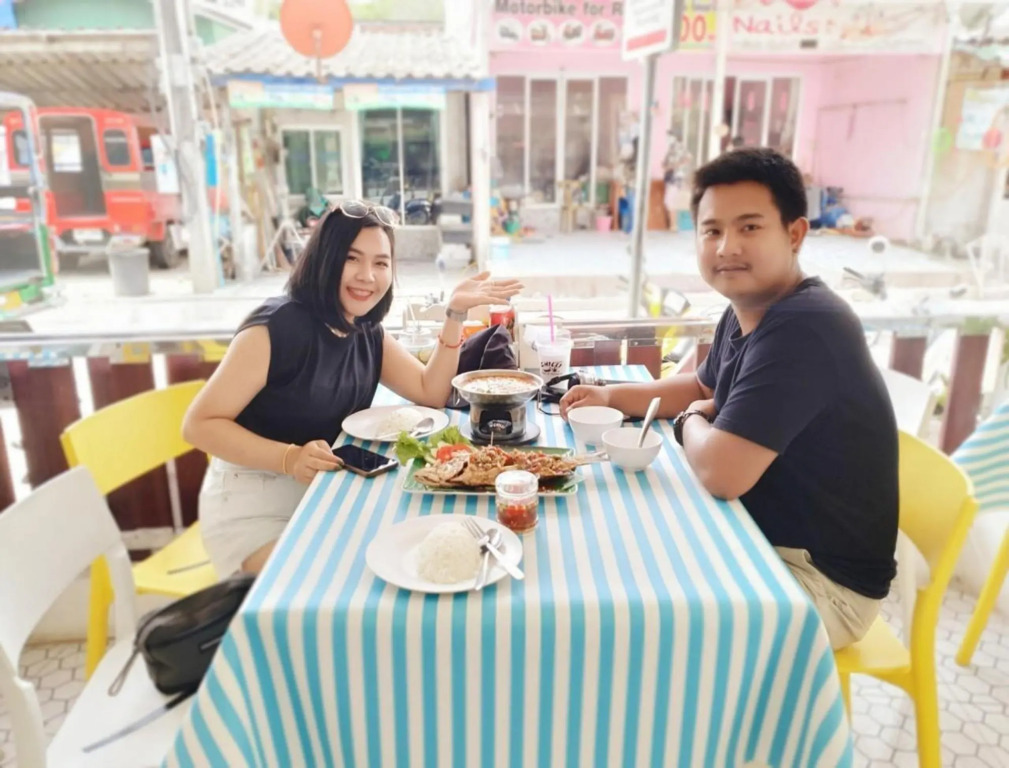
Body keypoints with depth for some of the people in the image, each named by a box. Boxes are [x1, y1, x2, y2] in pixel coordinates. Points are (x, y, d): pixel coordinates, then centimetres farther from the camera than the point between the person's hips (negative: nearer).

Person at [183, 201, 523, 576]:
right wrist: (290, 458, -32)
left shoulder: (369, 334, 1)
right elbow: (199, 424, -19)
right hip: (254, 509, -6)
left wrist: (455, 314, -13)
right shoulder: (275, 329, -21)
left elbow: (432, 393, -3)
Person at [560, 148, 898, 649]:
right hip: (765, 536, 9)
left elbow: (719, 472, -33)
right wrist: (613, 396, 4)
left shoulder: (801, 330, -30)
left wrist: (690, 421, -10)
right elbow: (704, 388, 20)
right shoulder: (747, 312, 1)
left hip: (823, 577, -8)